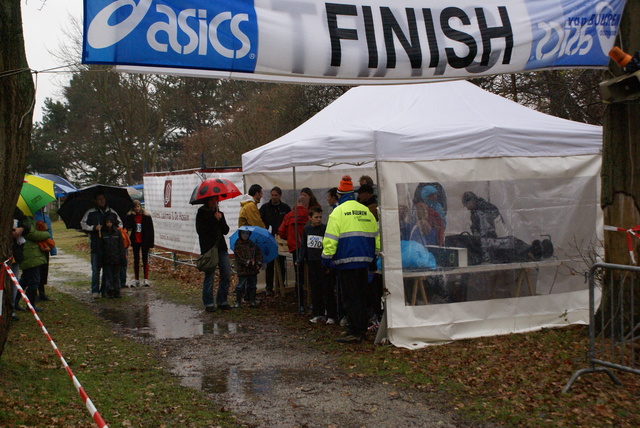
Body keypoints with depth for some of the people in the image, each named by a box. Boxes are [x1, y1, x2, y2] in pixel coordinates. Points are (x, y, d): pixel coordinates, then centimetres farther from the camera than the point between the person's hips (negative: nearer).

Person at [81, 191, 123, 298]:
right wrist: (94, 228, -10)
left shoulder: (111, 212, 12)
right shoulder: (90, 213, 5)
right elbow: (83, 224, 3)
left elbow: (120, 223, 20)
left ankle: (105, 290, 13)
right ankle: (95, 291, 1)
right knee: (96, 269, -4)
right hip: (96, 245, -2)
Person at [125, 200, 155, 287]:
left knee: (145, 260, -1)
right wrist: (132, 216, -16)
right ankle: (136, 280, 13)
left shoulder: (147, 217, -4)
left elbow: (151, 230, -2)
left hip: (144, 241, -3)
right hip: (135, 241, 3)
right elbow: (127, 226, -13)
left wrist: (151, 242, -7)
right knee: (136, 260, 8)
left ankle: (146, 279, 3)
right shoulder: (130, 216, 3)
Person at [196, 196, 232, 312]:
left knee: (226, 275, 3)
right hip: (208, 248, -5)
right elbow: (200, 230, -12)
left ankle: (222, 301, 15)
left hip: (221, 247, 5)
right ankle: (208, 303, 5)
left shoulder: (220, 213, 16)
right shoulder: (202, 213, 0)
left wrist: (220, 220, -8)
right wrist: (214, 220, -13)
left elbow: (226, 230, 8)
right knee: (209, 276, -4)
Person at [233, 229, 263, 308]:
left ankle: (252, 301, 19)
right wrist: (247, 262, -18)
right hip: (242, 269, -5)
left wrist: (259, 263, 0)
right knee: (241, 286, -4)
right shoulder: (237, 245, -3)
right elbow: (238, 257, -10)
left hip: (253, 269, 5)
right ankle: (237, 302, 6)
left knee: (252, 285, 10)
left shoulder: (252, 244, 10)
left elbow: (259, 253, 13)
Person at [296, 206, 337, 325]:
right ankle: (318, 314, 20)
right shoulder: (306, 229, 8)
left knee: (327, 290, -2)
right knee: (315, 290, 10)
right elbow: (303, 246, 16)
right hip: (311, 263, 5)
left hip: (323, 264, -5)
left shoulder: (325, 229, -7)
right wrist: (300, 260, 6)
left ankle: (331, 315, 4)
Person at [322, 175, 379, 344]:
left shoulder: (338, 212, -7)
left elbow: (330, 239, -11)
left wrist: (326, 258, -3)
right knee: (362, 296, 14)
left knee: (350, 298, -2)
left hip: (346, 261, -5)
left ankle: (354, 332, -3)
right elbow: (376, 236, 15)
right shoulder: (366, 211, 10)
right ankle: (362, 329, 19)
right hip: (364, 260, 6)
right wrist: (374, 256, 23)